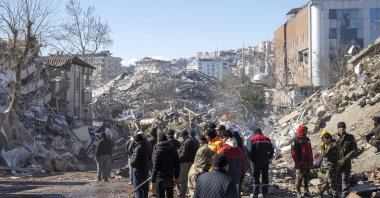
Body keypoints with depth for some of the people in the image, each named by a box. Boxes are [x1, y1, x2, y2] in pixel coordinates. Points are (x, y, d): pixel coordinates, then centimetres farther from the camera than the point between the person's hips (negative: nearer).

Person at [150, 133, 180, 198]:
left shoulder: (157, 151, -14)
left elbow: (155, 168, -19)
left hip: (160, 179, -5)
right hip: (170, 178, 5)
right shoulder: (173, 150, 3)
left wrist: (152, 182, -16)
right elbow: (177, 165, 7)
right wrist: (176, 177, 16)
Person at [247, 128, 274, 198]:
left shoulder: (252, 139, -5)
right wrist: (269, 158, 13)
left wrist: (252, 159, -2)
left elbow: (249, 151, -14)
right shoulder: (267, 139, 7)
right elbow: (272, 150, 5)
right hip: (265, 161, 3)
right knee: (265, 177, 12)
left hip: (257, 161, -3)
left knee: (256, 177, 4)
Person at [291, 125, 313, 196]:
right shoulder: (296, 140, -8)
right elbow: (293, 151, -13)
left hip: (307, 162, 7)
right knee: (299, 177, -4)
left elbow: (310, 151, 20)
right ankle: (298, 191, 3)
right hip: (300, 162, -7)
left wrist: (311, 161, 15)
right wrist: (297, 162, -17)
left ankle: (306, 190, 21)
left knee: (306, 177, 12)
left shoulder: (307, 139, 15)